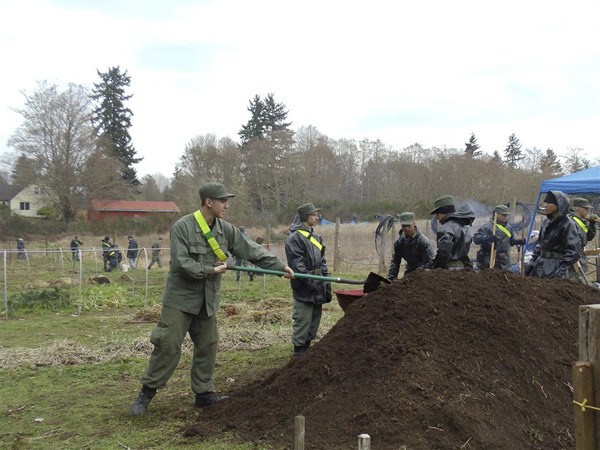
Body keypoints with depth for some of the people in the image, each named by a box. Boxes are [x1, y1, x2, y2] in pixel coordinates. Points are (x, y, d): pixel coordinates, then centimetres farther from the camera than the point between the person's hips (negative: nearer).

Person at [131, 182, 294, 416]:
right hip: (181, 299, -6)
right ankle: (147, 392, 10)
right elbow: (181, 262, -22)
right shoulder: (182, 227, -15)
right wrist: (211, 270, -16)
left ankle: (204, 393, 23)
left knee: (207, 346, 10)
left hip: (207, 300, 6)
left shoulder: (225, 229, 3)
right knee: (168, 345, -4)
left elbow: (251, 250, 3)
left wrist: (280, 265, -1)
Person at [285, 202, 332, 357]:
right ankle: (299, 351, 5)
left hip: (317, 288, 9)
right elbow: (297, 264, -17)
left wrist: (326, 281, 12)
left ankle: (307, 346, 24)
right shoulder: (295, 237, -12)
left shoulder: (316, 237, 16)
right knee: (303, 321, -4)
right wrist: (311, 282, -19)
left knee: (315, 319, 13)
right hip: (304, 290, -8)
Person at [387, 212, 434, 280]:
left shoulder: (423, 240, -20)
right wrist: (390, 279, -5)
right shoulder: (400, 241, -4)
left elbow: (429, 262, -18)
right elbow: (395, 262, 2)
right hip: (410, 271, 5)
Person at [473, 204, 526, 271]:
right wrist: (488, 238, -39)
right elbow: (476, 238, -23)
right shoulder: (488, 226, -14)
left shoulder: (508, 225, 12)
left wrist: (518, 241, 6)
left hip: (504, 260, 7)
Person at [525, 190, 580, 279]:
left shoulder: (568, 224, -10)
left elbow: (573, 250, -13)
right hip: (541, 263, 7)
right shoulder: (546, 222, 13)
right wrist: (532, 261, 14)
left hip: (556, 264, -7)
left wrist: (563, 269, -19)